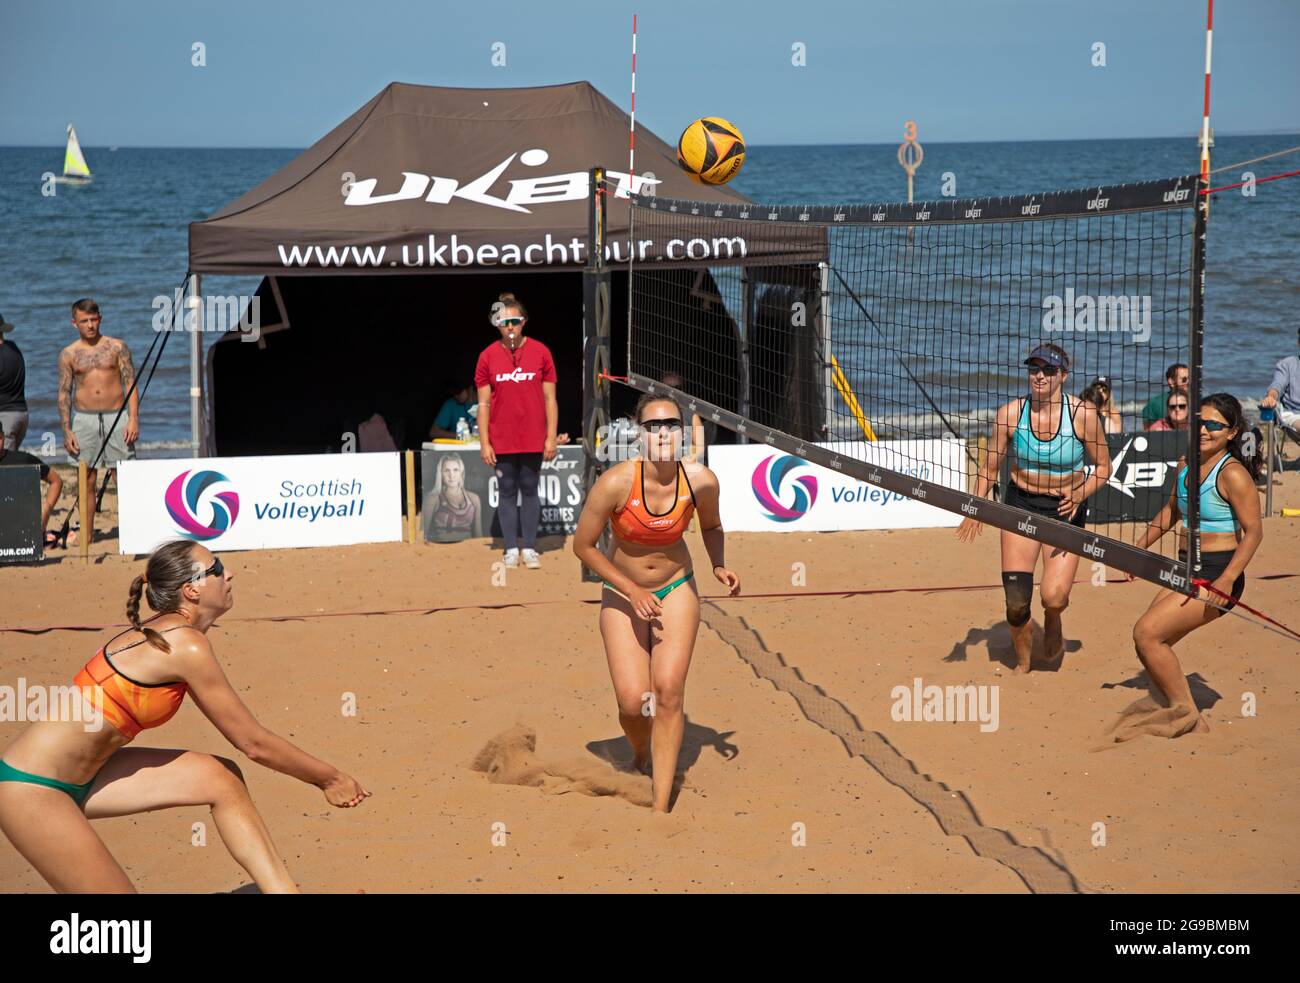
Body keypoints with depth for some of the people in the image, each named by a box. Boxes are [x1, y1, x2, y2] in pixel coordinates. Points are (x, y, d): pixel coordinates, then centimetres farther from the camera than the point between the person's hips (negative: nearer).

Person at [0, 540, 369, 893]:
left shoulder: (167, 633, 8)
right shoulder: (186, 646, -19)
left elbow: (244, 735, 18)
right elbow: (253, 743, -12)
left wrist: (320, 773, 19)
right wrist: (329, 778, 0)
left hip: (81, 778, 9)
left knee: (221, 779, 4)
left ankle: (283, 890, 8)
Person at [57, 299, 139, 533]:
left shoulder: (117, 347, 4)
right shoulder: (69, 354, 6)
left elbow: (130, 384, 2)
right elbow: (64, 393, 6)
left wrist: (133, 419, -9)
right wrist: (66, 431, -1)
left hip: (116, 417, -1)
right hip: (84, 418, 1)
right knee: (86, 480, 1)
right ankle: (86, 533, 7)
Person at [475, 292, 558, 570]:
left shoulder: (540, 352, 1)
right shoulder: (488, 356, 1)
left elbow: (550, 399, 3)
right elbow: (483, 403, 2)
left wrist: (551, 437, -2)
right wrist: (484, 442, -3)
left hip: (533, 439, 0)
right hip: (502, 440, 0)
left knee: (529, 490, 5)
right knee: (507, 492, 4)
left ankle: (530, 548, 11)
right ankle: (511, 549, 10)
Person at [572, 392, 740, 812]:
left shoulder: (701, 480, -17)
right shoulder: (616, 482, -25)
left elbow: (711, 526, 8)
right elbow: (583, 545, -12)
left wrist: (718, 566, -9)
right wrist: (631, 590, -14)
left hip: (677, 591, 1)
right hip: (623, 593, -1)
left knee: (668, 692, -13)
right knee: (633, 702, -10)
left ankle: (661, 806, -6)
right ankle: (640, 758, 28)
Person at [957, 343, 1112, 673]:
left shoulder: (1083, 414, -13)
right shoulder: (1010, 413, -8)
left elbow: (1103, 467, -1)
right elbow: (991, 467, 2)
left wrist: (1080, 494, -19)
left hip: (1066, 509, -1)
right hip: (1021, 505, 1)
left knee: (1054, 597, -16)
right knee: (1016, 600, -7)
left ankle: (1052, 621, 23)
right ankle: (1022, 663, 20)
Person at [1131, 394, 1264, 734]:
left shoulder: (1233, 474, -16)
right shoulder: (1186, 465, 9)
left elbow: (1254, 532, -18)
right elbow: (1172, 511, 25)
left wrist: (1227, 579, -27)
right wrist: (1139, 548, 20)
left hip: (1216, 577, -9)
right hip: (1186, 573, 9)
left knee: (1146, 633, -16)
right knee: (1148, 643, 7)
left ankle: (1190, 720, -6)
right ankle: (1184, 719, 19)